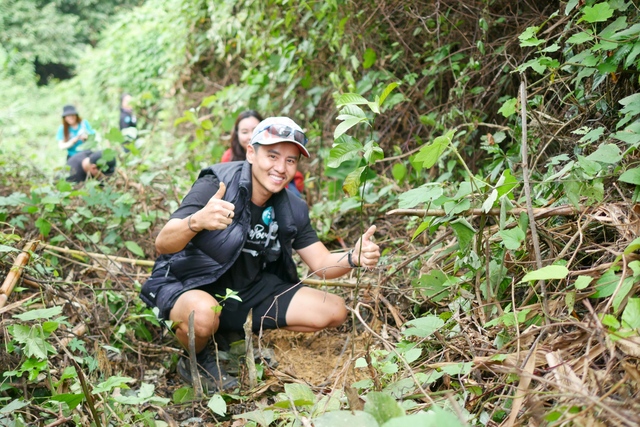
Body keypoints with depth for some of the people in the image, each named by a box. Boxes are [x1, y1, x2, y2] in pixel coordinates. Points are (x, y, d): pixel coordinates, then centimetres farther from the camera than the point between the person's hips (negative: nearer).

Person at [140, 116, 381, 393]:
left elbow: (322, 264, -1)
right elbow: (163, 244, -30)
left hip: (247, 293, 6)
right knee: (203, 314, -41)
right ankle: (197, 361, -4)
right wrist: (197, 222, -53)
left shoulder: (290, 210, -2)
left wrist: (354, 258, -24)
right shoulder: (214, 186, -21)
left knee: (334, 311, -4)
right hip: (188, 287, -6)